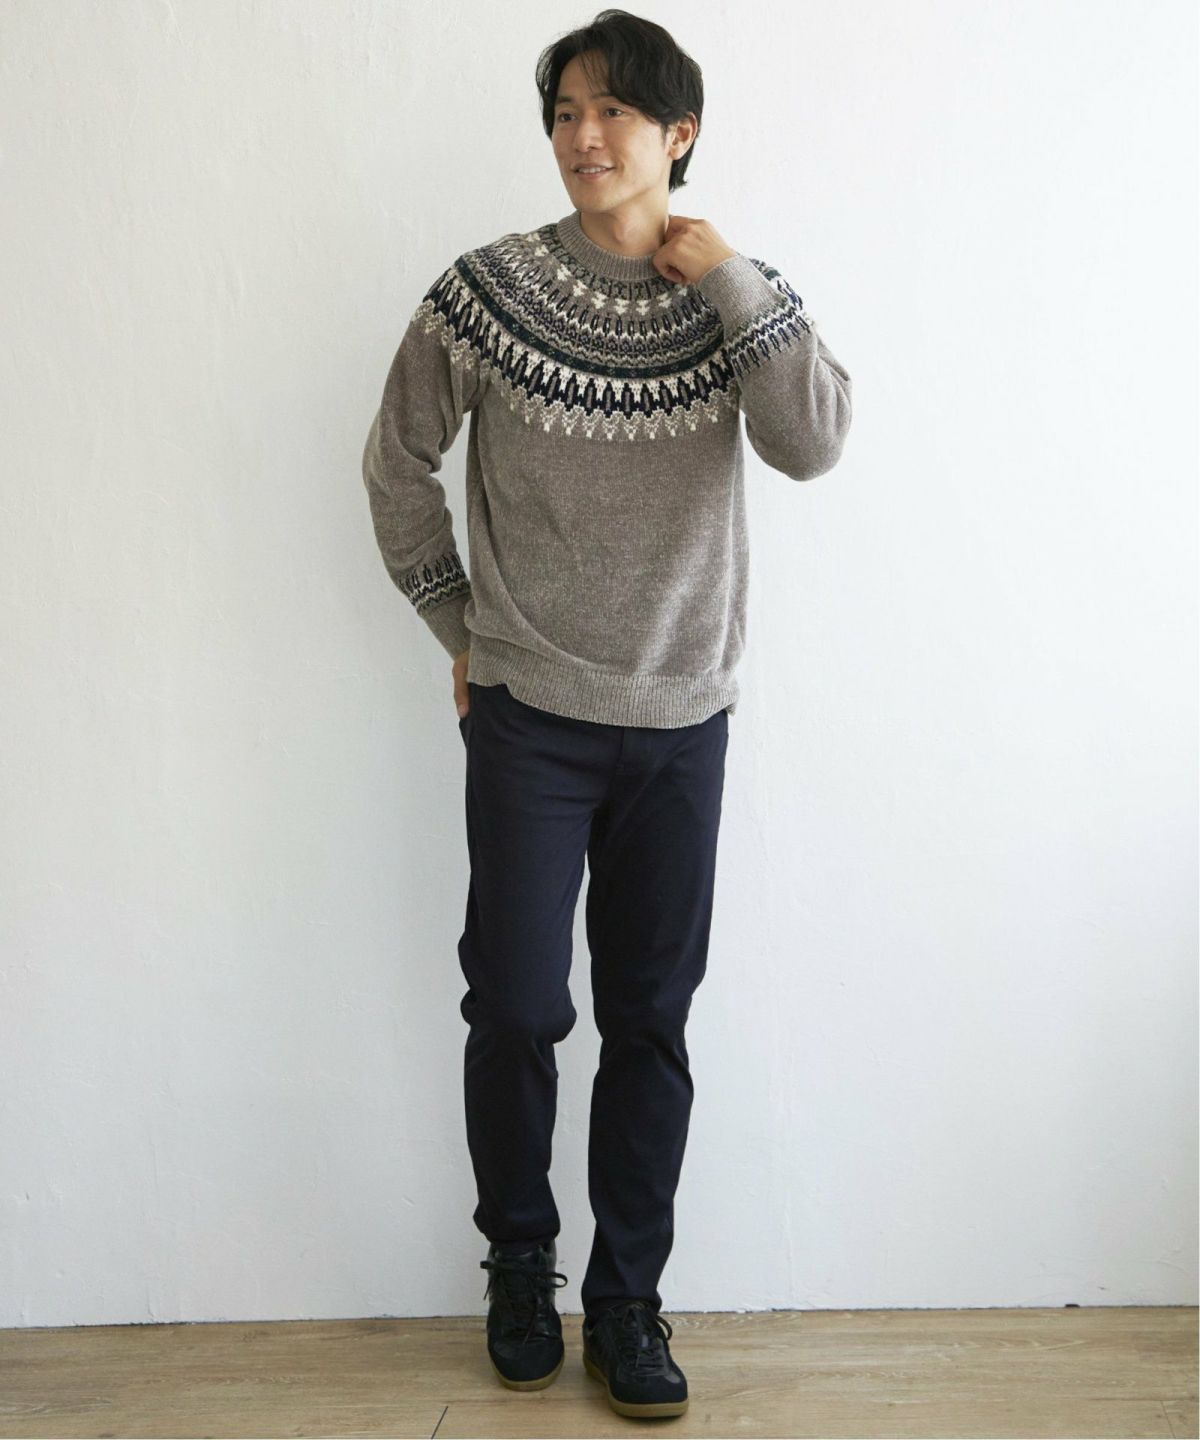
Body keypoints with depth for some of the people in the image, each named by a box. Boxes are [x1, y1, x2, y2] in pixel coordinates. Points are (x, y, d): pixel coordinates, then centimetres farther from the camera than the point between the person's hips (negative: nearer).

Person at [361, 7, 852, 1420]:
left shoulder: (733, 297, 1)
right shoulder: (488, 289, -5)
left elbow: (813, 443, -15)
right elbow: (398, 464, 5)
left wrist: (729, 277, -14)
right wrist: (461, 626, 6)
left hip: (680, 720, 2)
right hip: (528, 718, -1)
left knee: (652, 1020, 8)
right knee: (517, 1008, 2)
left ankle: (625, 1298, 23)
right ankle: (519, 1263, 28)